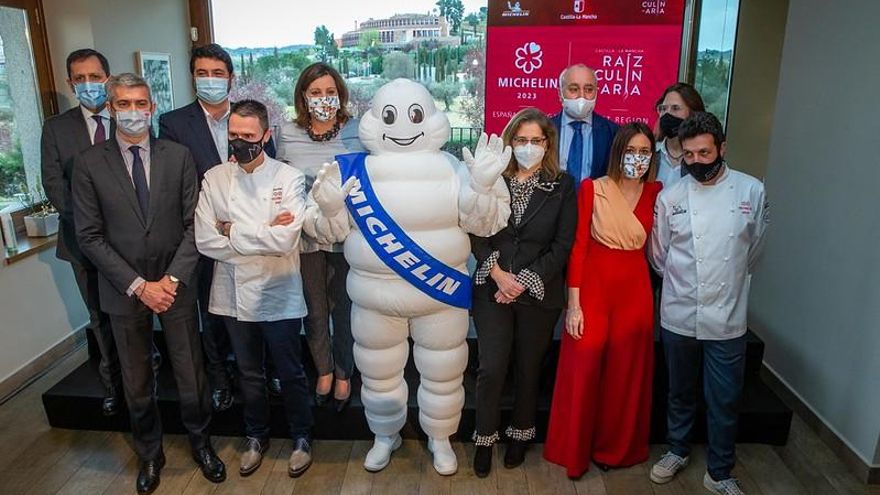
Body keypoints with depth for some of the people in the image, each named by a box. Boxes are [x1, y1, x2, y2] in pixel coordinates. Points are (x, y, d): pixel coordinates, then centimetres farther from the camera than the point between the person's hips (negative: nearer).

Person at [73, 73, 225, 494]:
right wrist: (138, 285, -12)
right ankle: (149, 455, 37)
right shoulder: (88, 164, -4)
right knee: (136, 382, 15)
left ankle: (201, 443, 35)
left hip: (175, 285, 0)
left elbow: (193, 224, -3)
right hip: (123, 290, 0)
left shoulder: (178, 156, -2)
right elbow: (90, 236, -6)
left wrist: (173, 279, -12)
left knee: (191, 375, 10)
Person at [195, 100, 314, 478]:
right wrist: (263, 234, -14)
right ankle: (256, 437, 42)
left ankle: (301, 438, 36)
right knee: (249, 374, 21)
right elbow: (205, 241, -9)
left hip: (279, 297, -3)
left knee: (290, 374, 13)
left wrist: (233, 230, -13)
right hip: (233, 296, 3)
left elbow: (286, 240, -21)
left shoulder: (289, 178, -10)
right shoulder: (213, 179, -1)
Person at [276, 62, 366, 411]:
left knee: (344, 308, 12)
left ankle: (343, 375, 35)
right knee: (314, 310, 16)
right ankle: (323, 371, 39)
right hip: (306, 236, 2)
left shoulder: (358, 132, -8)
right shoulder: (288, 135, -3)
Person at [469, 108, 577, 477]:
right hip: (492, 290, 0)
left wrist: (524, 281, -11)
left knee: (529, 368, 12)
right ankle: (485, 439, 22)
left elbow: (563, 245, -4)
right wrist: (497, 273, -15)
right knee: (491, 368, 0)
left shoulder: (563, 186, -1)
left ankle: (520, 434, 34)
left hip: (539, 294, 0)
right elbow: (477, 234, -1)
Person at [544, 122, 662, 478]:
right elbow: (578, 246, -8)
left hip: (635, 290, 3)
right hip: (593, 287, -3)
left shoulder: (656, 193, 3)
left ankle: (615, 448, 34)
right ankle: (575, 449, 24)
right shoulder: (592, 189, -6)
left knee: (626, 373, 12)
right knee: (582, 369, 2)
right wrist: (573, 304, -11)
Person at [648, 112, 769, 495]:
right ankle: (677, 451, 39)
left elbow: (753, 249, 11)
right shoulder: (670, 197, -4)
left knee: (725, 401, 9)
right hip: (679, 315, 0)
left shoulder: (752, 190, -3)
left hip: (727, 319, 0)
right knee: (680, 392, 17)